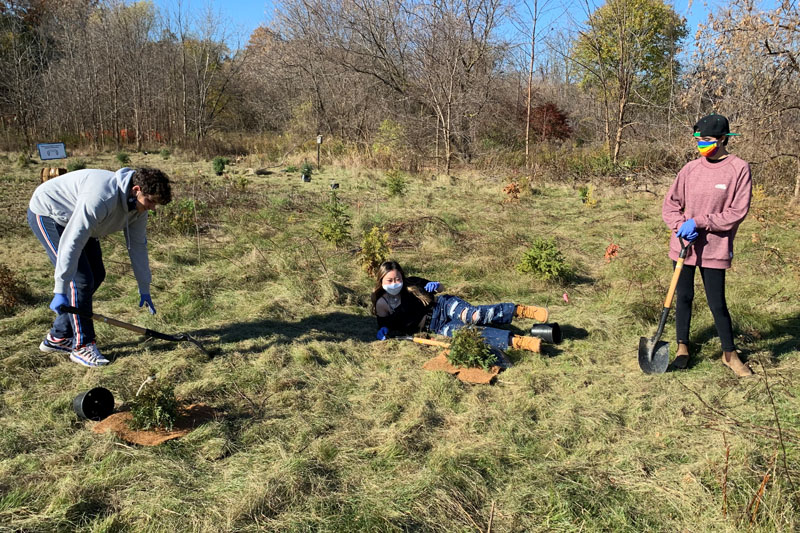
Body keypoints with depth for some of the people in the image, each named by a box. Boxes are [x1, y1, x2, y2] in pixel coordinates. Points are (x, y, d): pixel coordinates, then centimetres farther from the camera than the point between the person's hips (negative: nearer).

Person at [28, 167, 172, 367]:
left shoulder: (138, 204, -11)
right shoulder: (102, 198, -38)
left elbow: (137, 245, -1)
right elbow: (72, 243, -39)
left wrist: (144, 290, 4)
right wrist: (60, 291, -39)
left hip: (73, 218, 9)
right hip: (47, 215, -9)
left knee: (96, 276, 8)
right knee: (80, 280, -16)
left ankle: (58, 337, 19)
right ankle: (82, 345, -2)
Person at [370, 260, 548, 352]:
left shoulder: (411, 284, 1)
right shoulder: (382, 304, -2)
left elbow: (439, 287, 13)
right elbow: (384, 327, 13)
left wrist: (435, 285, -12)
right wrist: (384, 332, -12)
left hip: (442, 307, 0)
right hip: (435, 327, 0)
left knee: (473, 315, -33)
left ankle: (520, 310, -32)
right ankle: (517, 341, -39)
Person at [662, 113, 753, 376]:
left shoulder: (739, 169, -7)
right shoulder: (690, 168, 3)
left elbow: (738, 212, -11)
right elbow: (670, 204, 7)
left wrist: (698, 222, -17)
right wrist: (681, 226, -12)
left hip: (714, 248, -3)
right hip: (684, 244, 3)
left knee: (717, 303, 3)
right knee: (683, 297, 11)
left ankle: (729, 353, 23)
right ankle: (682, 347, 27)